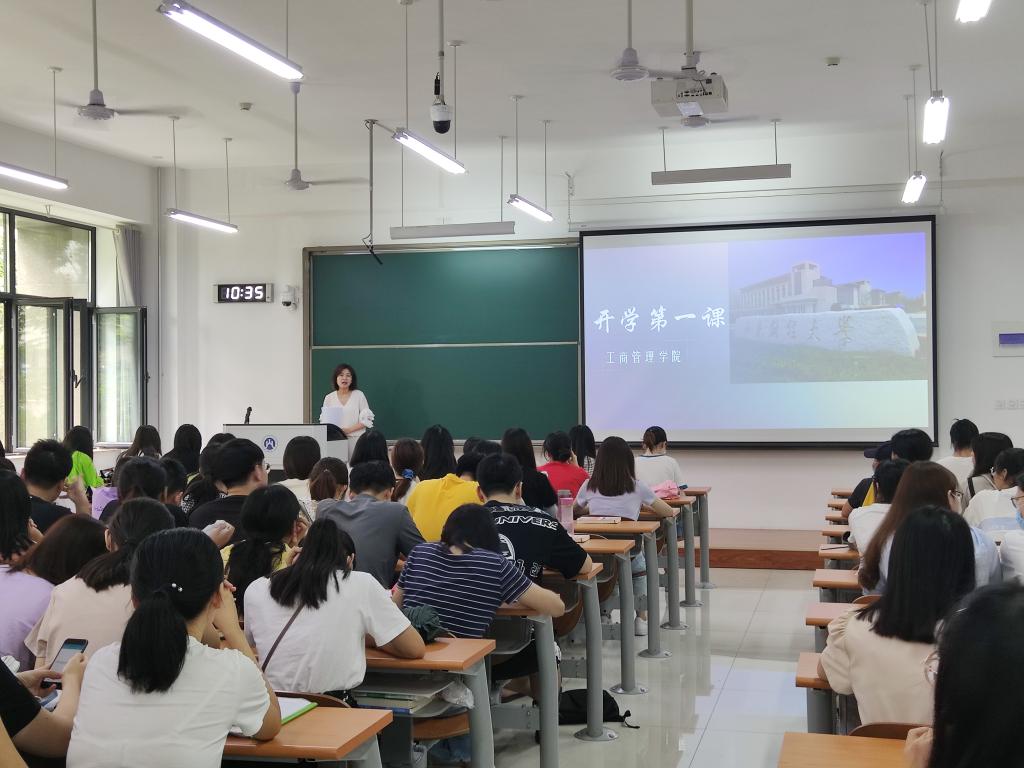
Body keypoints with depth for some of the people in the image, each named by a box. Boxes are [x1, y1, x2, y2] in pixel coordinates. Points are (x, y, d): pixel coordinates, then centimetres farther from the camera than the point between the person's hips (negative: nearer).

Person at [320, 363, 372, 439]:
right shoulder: (329, 397, 9)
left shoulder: (359, 395, 4)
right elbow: (323, 420, 11)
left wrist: (348, 430, -11)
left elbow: (366, 420, 1)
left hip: (355, 438, -1)